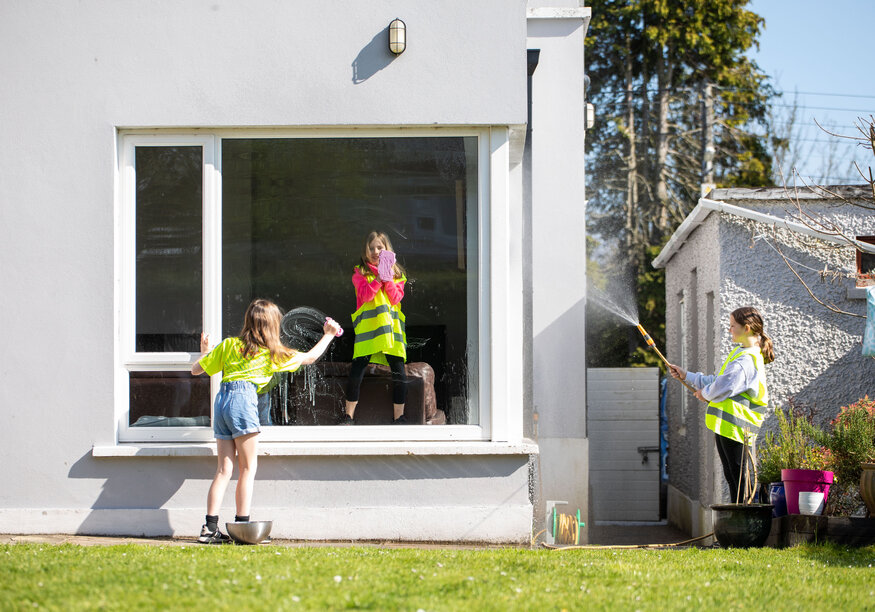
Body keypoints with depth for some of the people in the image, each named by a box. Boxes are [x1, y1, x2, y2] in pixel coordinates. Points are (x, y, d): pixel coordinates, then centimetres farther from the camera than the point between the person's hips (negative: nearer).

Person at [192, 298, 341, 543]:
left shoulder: (229, 345, 17)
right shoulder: (274, 353, 10)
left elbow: (196, 369, 19)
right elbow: (309, 357, 22)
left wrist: (205, 352, 39)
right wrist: (328, 335, 37)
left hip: (222, 400, 5)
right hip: (243, 398, -5)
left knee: (224, 468, 6)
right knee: (248, 468, 1)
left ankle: (210, 527, 1)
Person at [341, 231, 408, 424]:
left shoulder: (396, 274, 15)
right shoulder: (360, 272, 8)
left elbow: (396, 298, 1)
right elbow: (365, 295, -9)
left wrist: (388, 279, -10)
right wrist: (379, 278, -17)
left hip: (391, 327, 2)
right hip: (367, 326, -2)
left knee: (399, 373, -4)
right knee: (357, 370, -7)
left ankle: (399, 416, 6)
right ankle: (349, 415, 4)